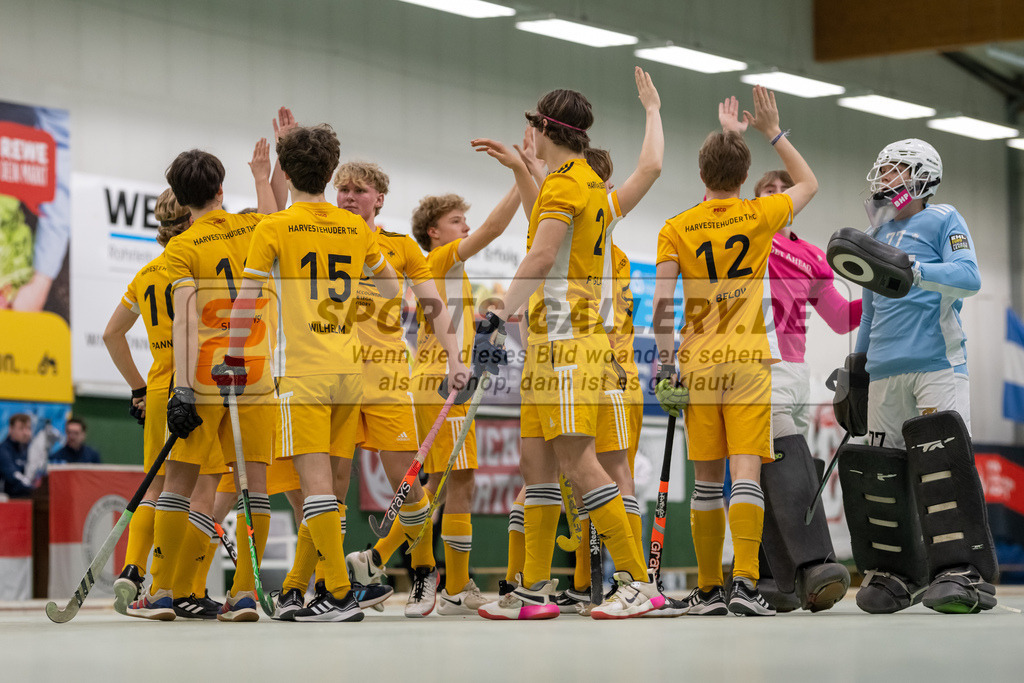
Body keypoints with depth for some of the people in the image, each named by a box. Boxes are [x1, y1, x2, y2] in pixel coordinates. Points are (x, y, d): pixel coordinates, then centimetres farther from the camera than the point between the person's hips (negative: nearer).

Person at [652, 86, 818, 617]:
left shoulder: (676, 229, 1)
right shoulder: (760, 216, 3)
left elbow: (662, 302, -5)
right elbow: (808, 183, 22)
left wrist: (665, 363, 1)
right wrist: (772, 131, 22)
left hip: (698, 363, 1)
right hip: (749, 360, -1)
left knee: (707, 480, 6)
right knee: (746, 473, -7)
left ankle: (708, 589, 9)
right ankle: (744, 581, -19)